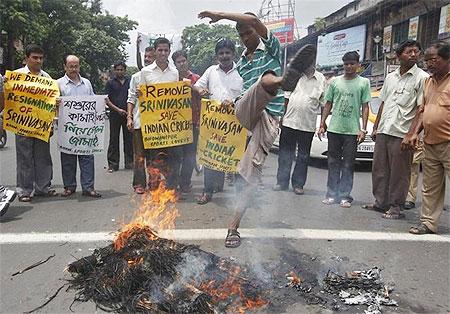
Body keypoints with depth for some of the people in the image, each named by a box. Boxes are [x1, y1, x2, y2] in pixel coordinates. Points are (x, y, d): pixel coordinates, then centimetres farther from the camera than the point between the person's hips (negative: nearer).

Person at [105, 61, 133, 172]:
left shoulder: (130, 81, 11)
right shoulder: (110, 83, 5)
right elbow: (107, 100, 0)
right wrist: (118, 109, -11)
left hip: (128, 114, 2)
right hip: (115, 114, -2)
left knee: (129, 139, 5)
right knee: (114, 139, 1)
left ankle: (129, 162, 13)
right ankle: (113, 164, 7)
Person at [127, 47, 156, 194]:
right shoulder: (136, 77, 9)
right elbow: (131, 99, 8)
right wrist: (129, 117, -2)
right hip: (138, 121, 1)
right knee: (139, 155, 3)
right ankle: (139, 183, 11)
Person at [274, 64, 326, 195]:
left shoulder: (321, 79, 4)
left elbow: (324, 103, 6)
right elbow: (286, 97, 10)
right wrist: (283, 116, 6)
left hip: (308, 125, -1)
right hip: (289, 122, 1)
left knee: (303, 156, 7)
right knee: (285, 154, 6)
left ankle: (298, 184, 17)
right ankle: (282, 182, 16)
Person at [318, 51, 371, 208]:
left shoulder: (364, 83, 5)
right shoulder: (335, 81, 10)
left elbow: (365, 107, 3)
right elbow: (328, 104, 13)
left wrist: (363, 129, -5)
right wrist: (322, 124, 6)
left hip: (352, 130, -2)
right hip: (334, 129, 2)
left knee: (348, 165, 2)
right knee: (333, 163, 6)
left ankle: (344, 195, 10)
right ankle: (331, 194, 14)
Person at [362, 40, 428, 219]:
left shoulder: (422, 78, -2)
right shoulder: (390, 77, 15)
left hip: (402, 133, -6)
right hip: (383, 131, 6)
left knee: (399, 173, 0)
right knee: (379, 169, 11)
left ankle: (396, 207, 12)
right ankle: (380, 202, 23)